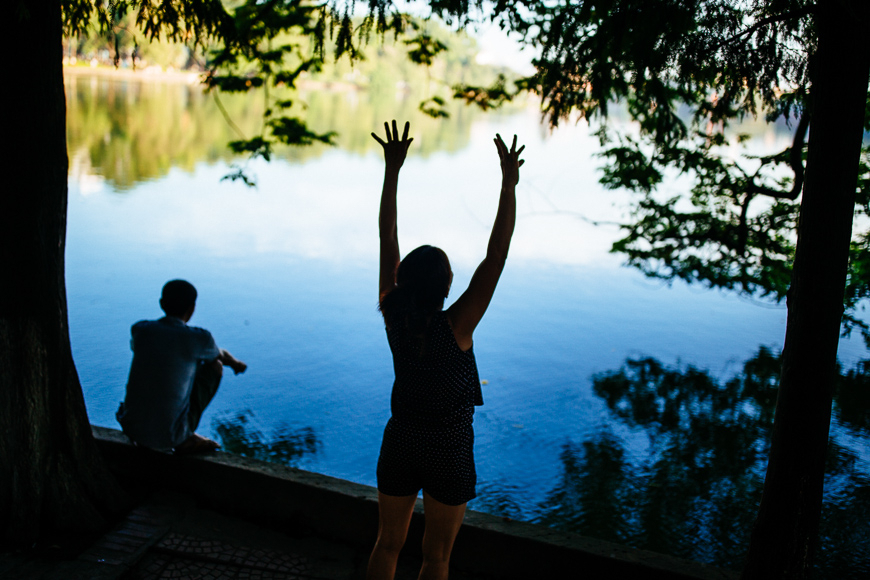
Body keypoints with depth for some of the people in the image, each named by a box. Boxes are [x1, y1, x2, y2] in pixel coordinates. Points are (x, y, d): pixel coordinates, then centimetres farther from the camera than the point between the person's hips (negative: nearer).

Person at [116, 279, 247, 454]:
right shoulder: (199, 338, -11)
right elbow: (220, 356, 14)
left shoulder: (139, 329, -1)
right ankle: (185, 440, 11)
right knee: (215, 365, 11)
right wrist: (235, 363, 40)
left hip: (130, 428, 4)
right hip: (169, 437, -4)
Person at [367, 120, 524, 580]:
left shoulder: (393, 315, -14)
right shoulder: (457, 326, -24)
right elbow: (497, 255, -26)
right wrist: (509, 183, -23)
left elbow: (387, 238, -9)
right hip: (448, 455, -3)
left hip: (399, 445, 4)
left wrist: (392, 169, -6)